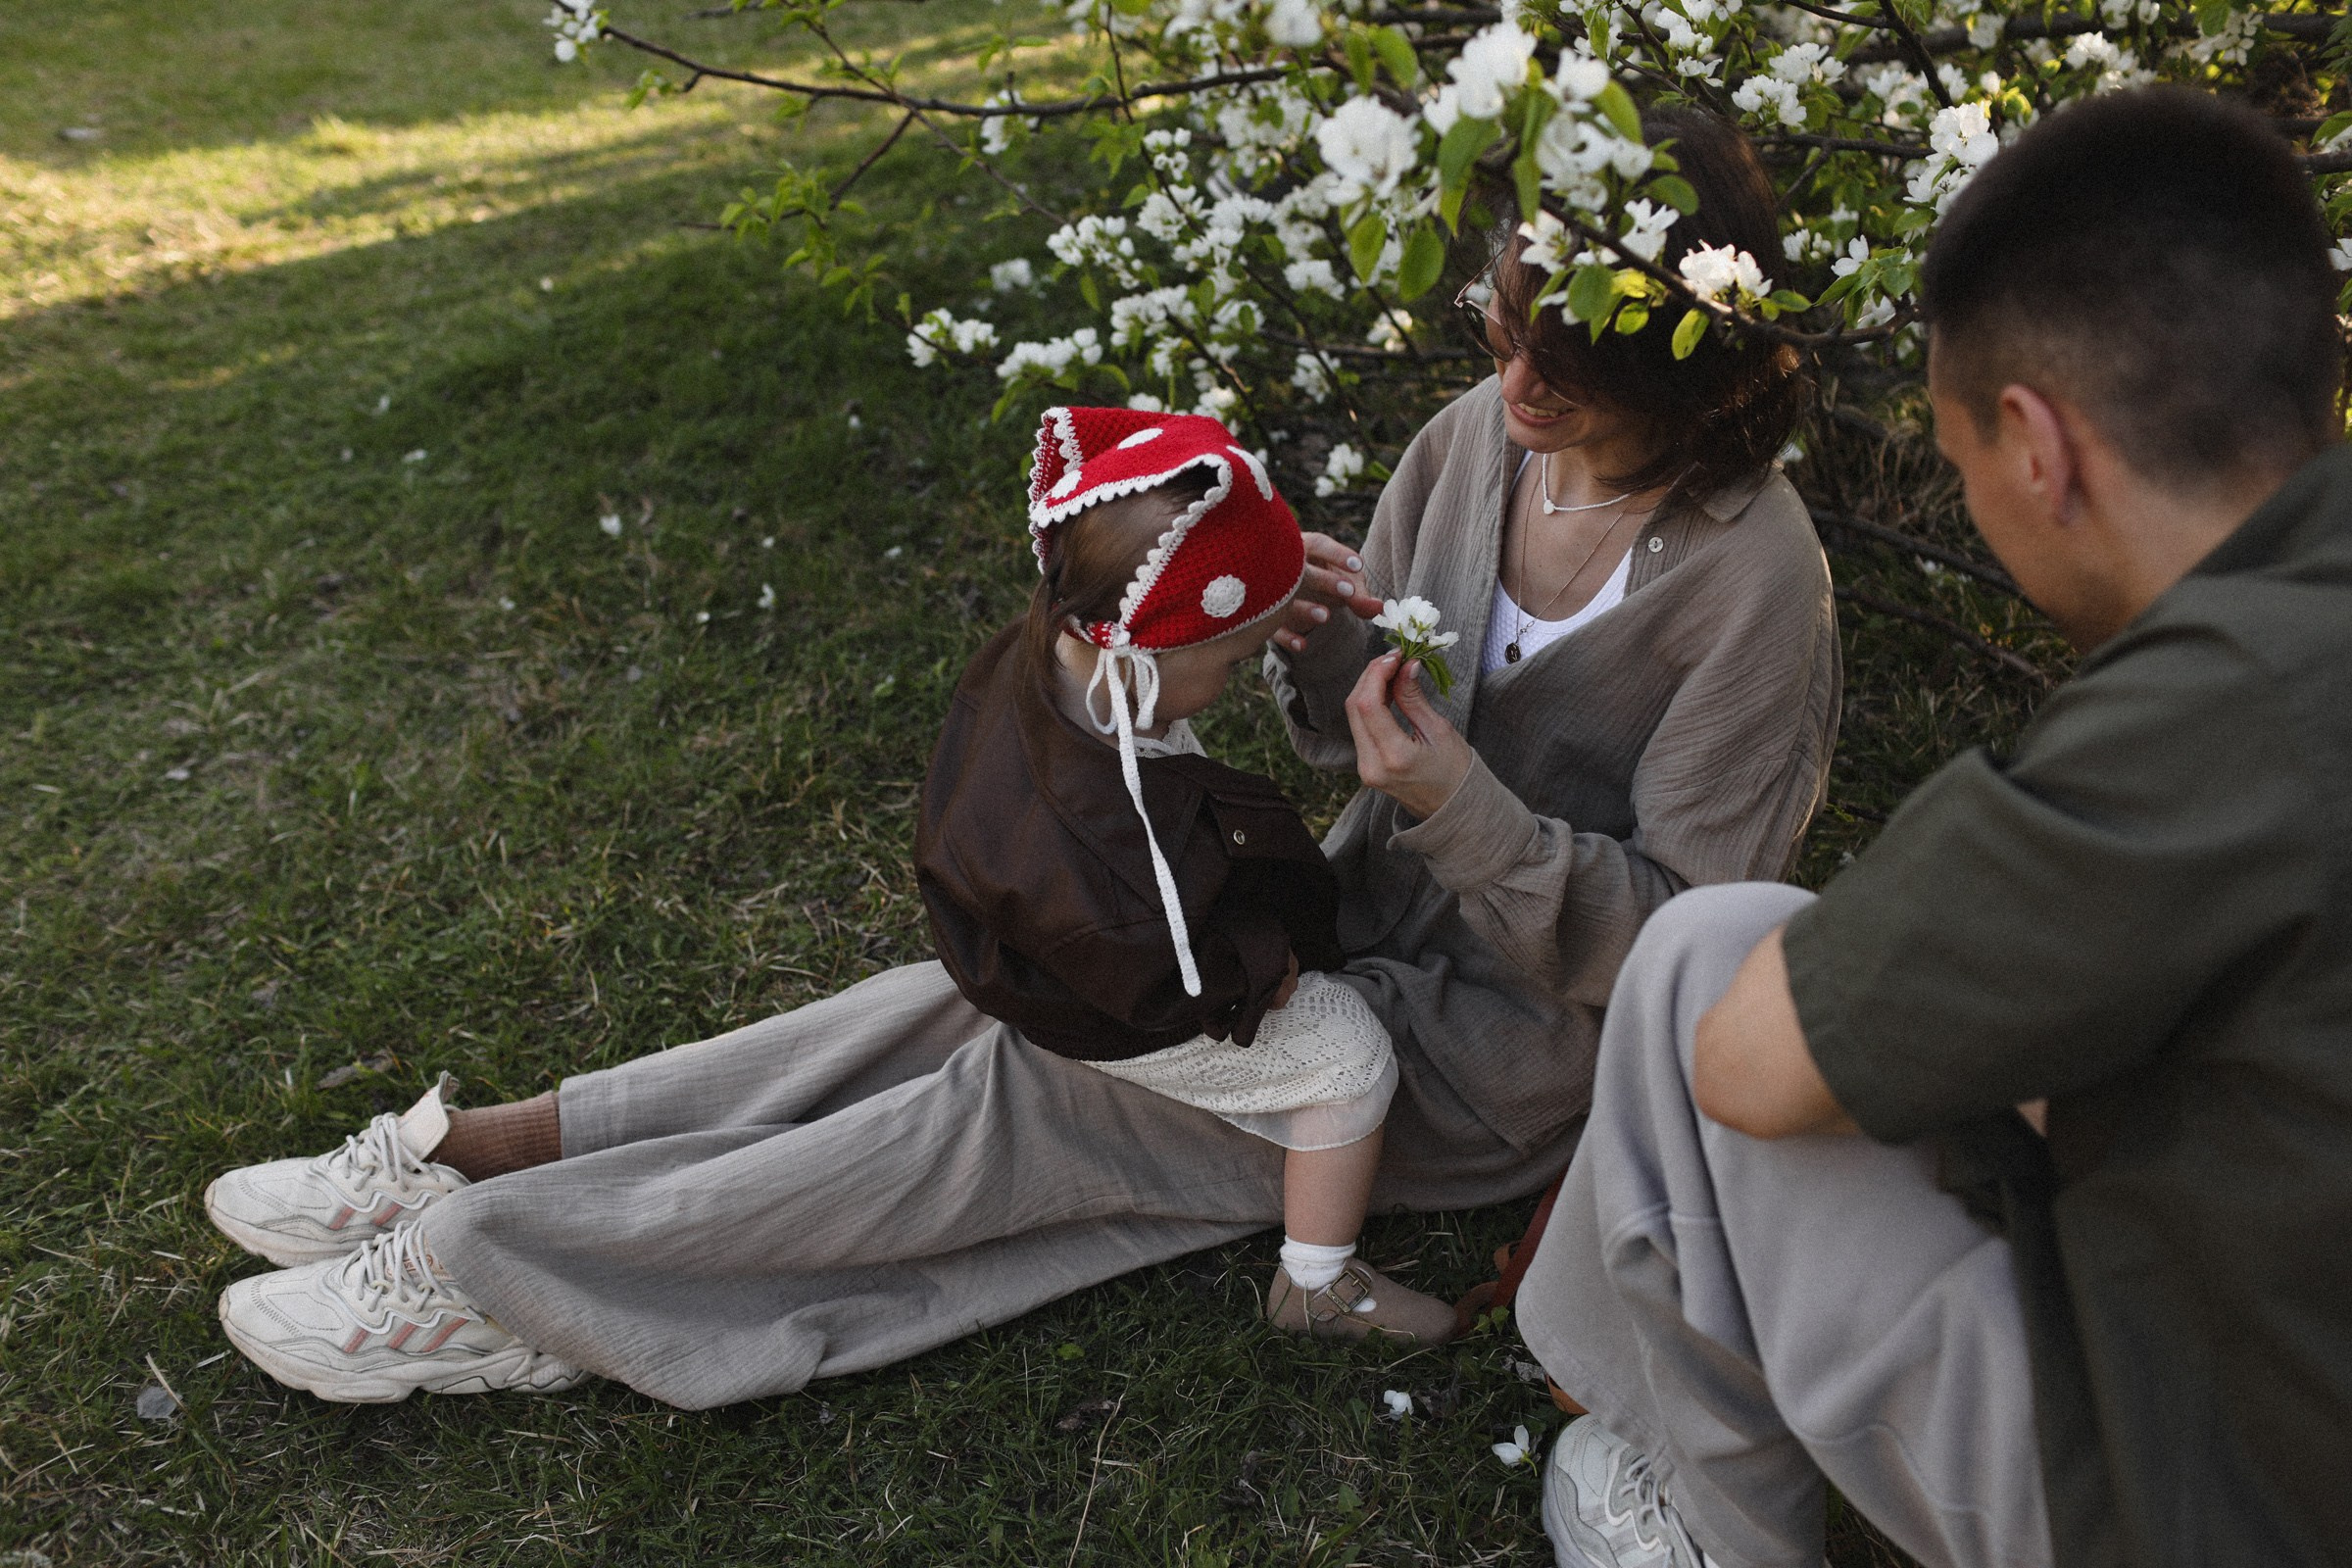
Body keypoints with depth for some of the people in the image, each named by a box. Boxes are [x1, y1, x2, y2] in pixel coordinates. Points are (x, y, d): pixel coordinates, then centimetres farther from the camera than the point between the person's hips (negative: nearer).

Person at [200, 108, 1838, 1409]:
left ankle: (491, 1263, -7)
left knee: (1013, 1091, -16)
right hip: (1369, 914, 6)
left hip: (1491, 1055, -6)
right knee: (969, 995, -11)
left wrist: (1464, 807, -31)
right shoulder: (1485, 431, -3)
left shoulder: (1752, 575, -21)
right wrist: (1327, 655, -18)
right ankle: (487, 1147, -3)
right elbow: (1360, 732, 5)